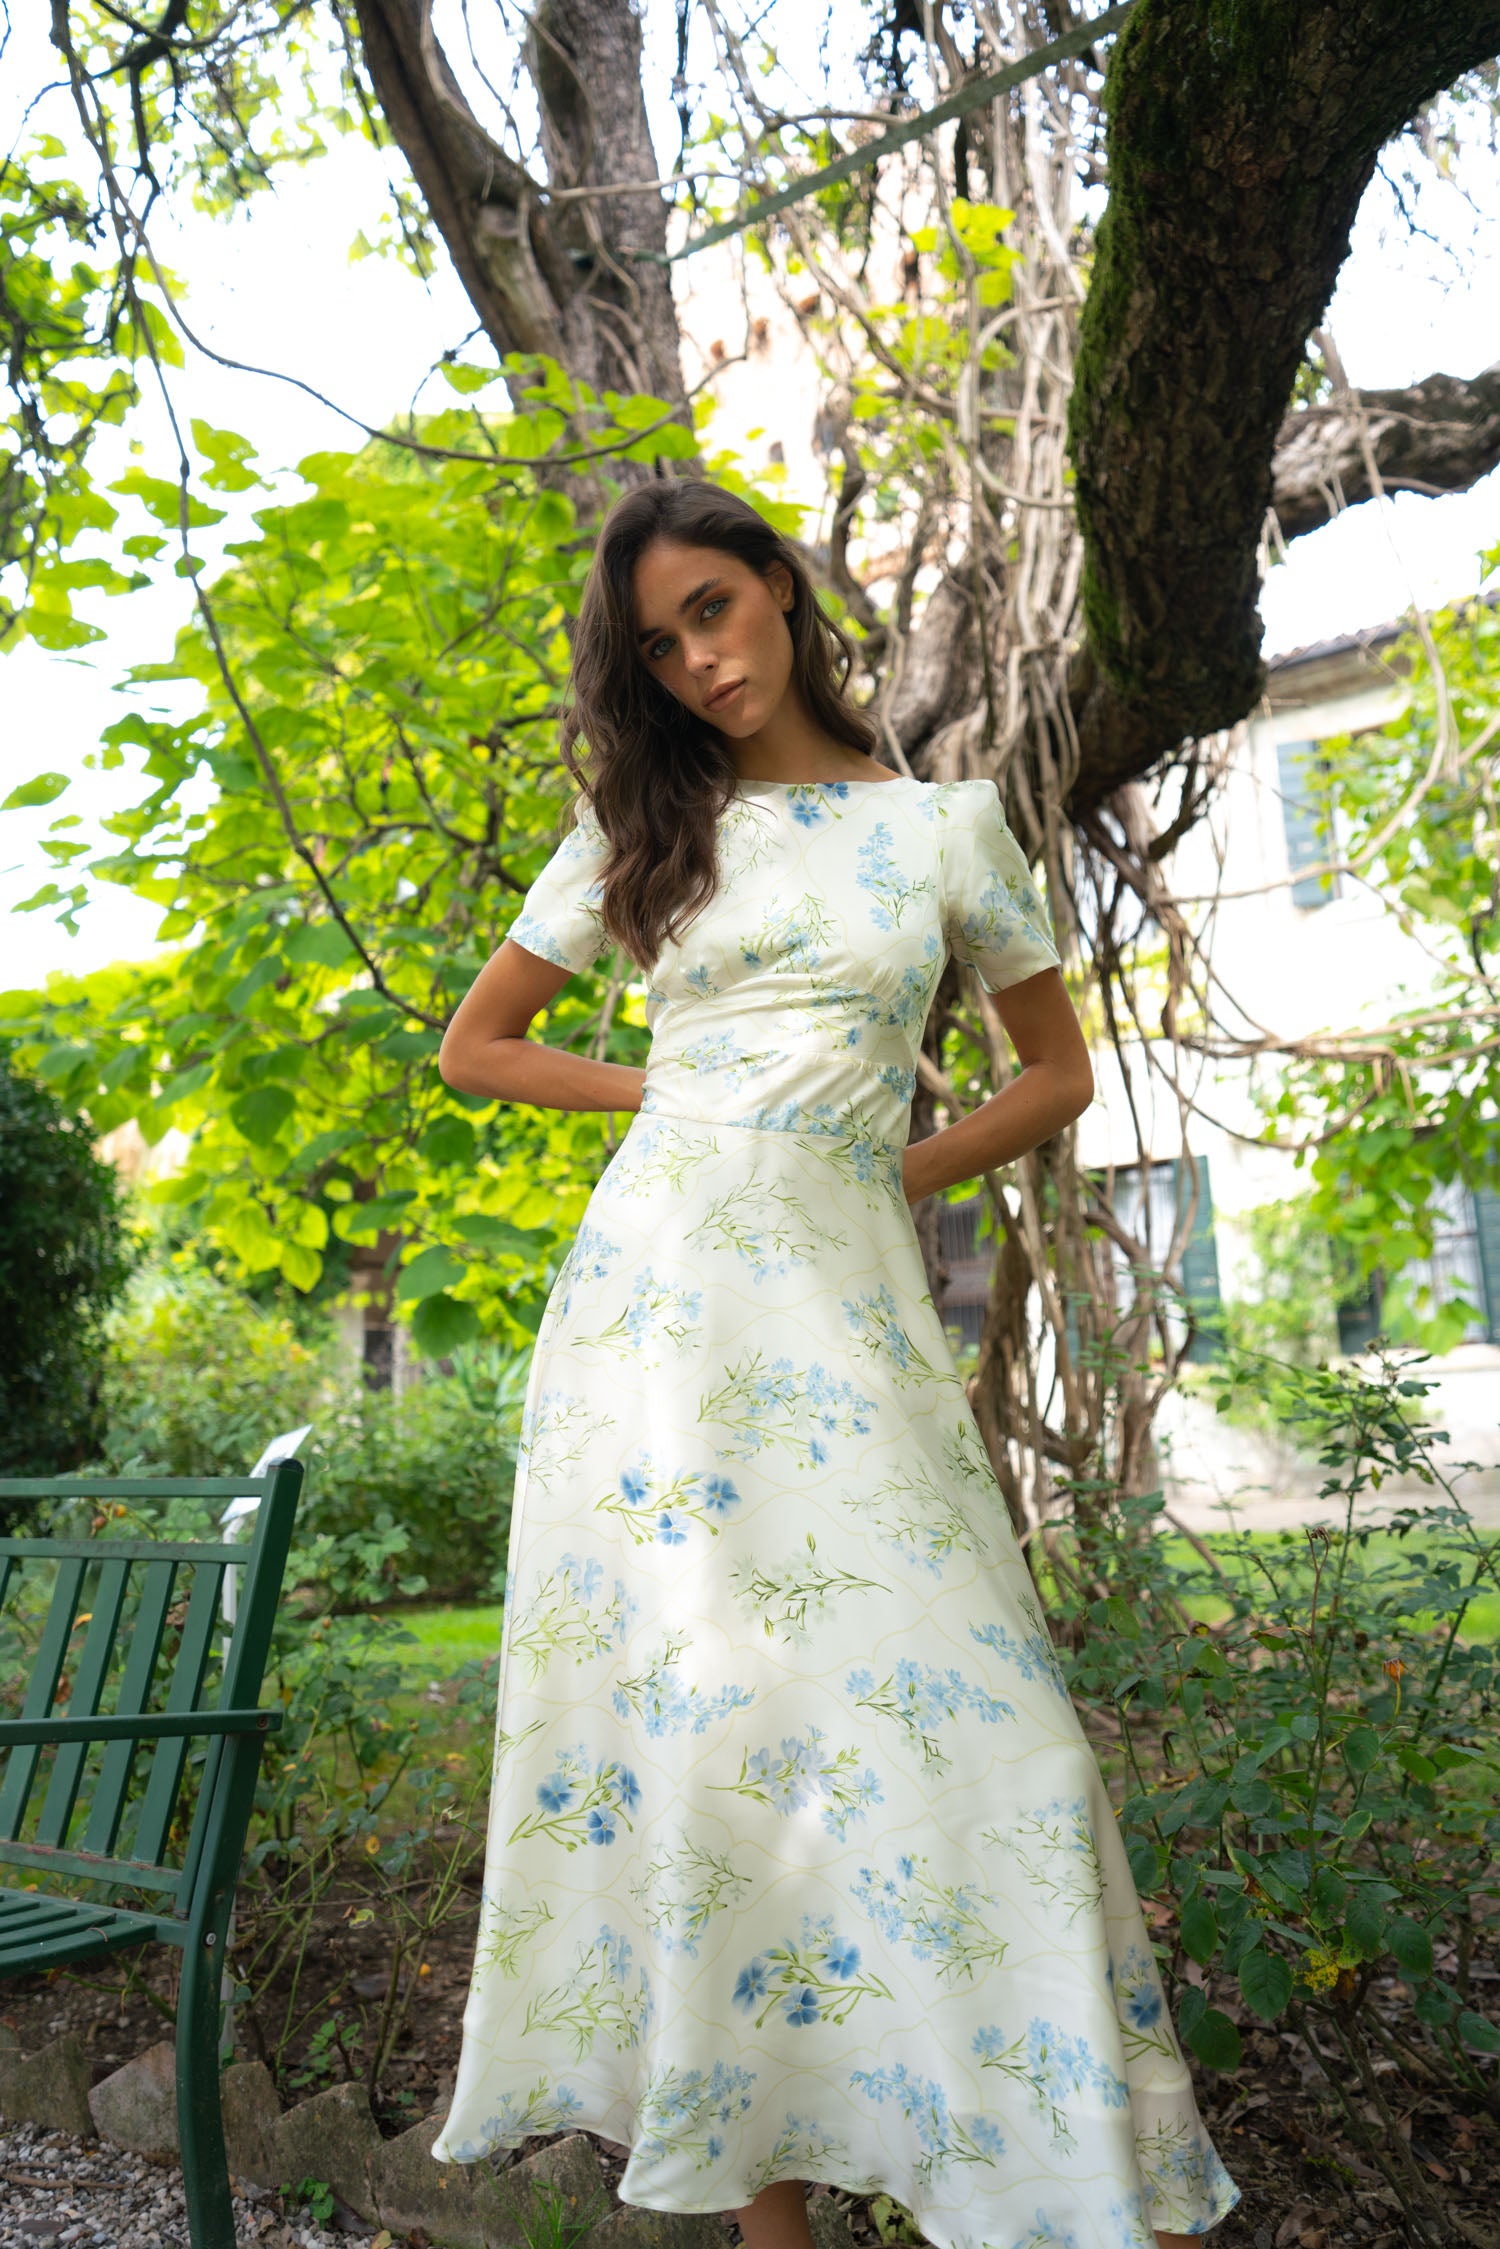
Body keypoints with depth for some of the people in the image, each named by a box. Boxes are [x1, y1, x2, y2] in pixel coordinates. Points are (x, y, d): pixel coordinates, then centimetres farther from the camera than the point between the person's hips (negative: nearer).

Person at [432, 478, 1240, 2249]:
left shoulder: (944, 825, 10)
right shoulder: (644, 827, 11)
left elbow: (1058, 1071, 15)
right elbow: (474, 1047, 16)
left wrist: (894, 1170, 4)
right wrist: (676, 1096, 7)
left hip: (846, 1298, 0)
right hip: (658, 1286, 1)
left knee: (934, 1704, -7)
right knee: (697, 1694, -1)